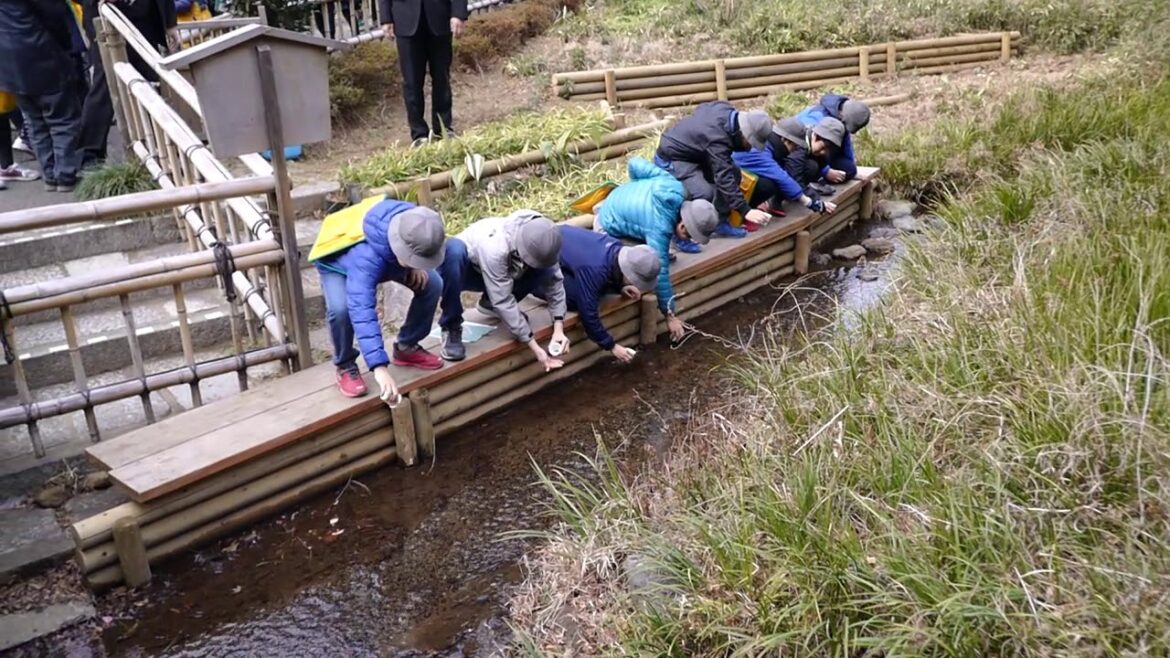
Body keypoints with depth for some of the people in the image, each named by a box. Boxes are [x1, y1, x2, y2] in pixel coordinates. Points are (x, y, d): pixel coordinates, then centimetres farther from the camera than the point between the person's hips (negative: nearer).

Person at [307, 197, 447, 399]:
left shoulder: (413, 224, -31)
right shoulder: (366, 257, -49)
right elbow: (362, 311, -55)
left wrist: (416, 266, -23)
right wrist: (379, 368, -61)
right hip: (335, 261, -5)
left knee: (432, 284, -12)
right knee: (341, 308, -35)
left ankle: (406, 347, 9)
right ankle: (345, 366, -6)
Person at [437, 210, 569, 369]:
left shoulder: (540, 242, -24)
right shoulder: (494, 247, -40)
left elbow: (555, 281, -17)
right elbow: (503, 301, -37)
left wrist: (559, 329, -29)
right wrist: (535, 348, -36)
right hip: (460, 271, -5)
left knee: (547, 271, -19)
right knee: (454, 249, -41)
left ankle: (490, 303, 6)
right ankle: (451, 328, -23)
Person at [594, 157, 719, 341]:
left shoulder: (673, 186, -25)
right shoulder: (659, 229, -42)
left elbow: (635, 163, -12)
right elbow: (660, 274, -37)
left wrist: (640, 188, 10)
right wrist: (670, 315, -29)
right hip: (610, 227, -7)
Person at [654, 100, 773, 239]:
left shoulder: (725, 108, -8)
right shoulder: (717, 138, -35)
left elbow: (701, 109, 13)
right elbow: (724, 177, -37)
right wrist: (745, 210, -38)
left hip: (689, 150, 10)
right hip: (671, 159, -10)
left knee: (733, 172, 1)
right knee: (705, 193, -29)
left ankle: (720, 222, 9)